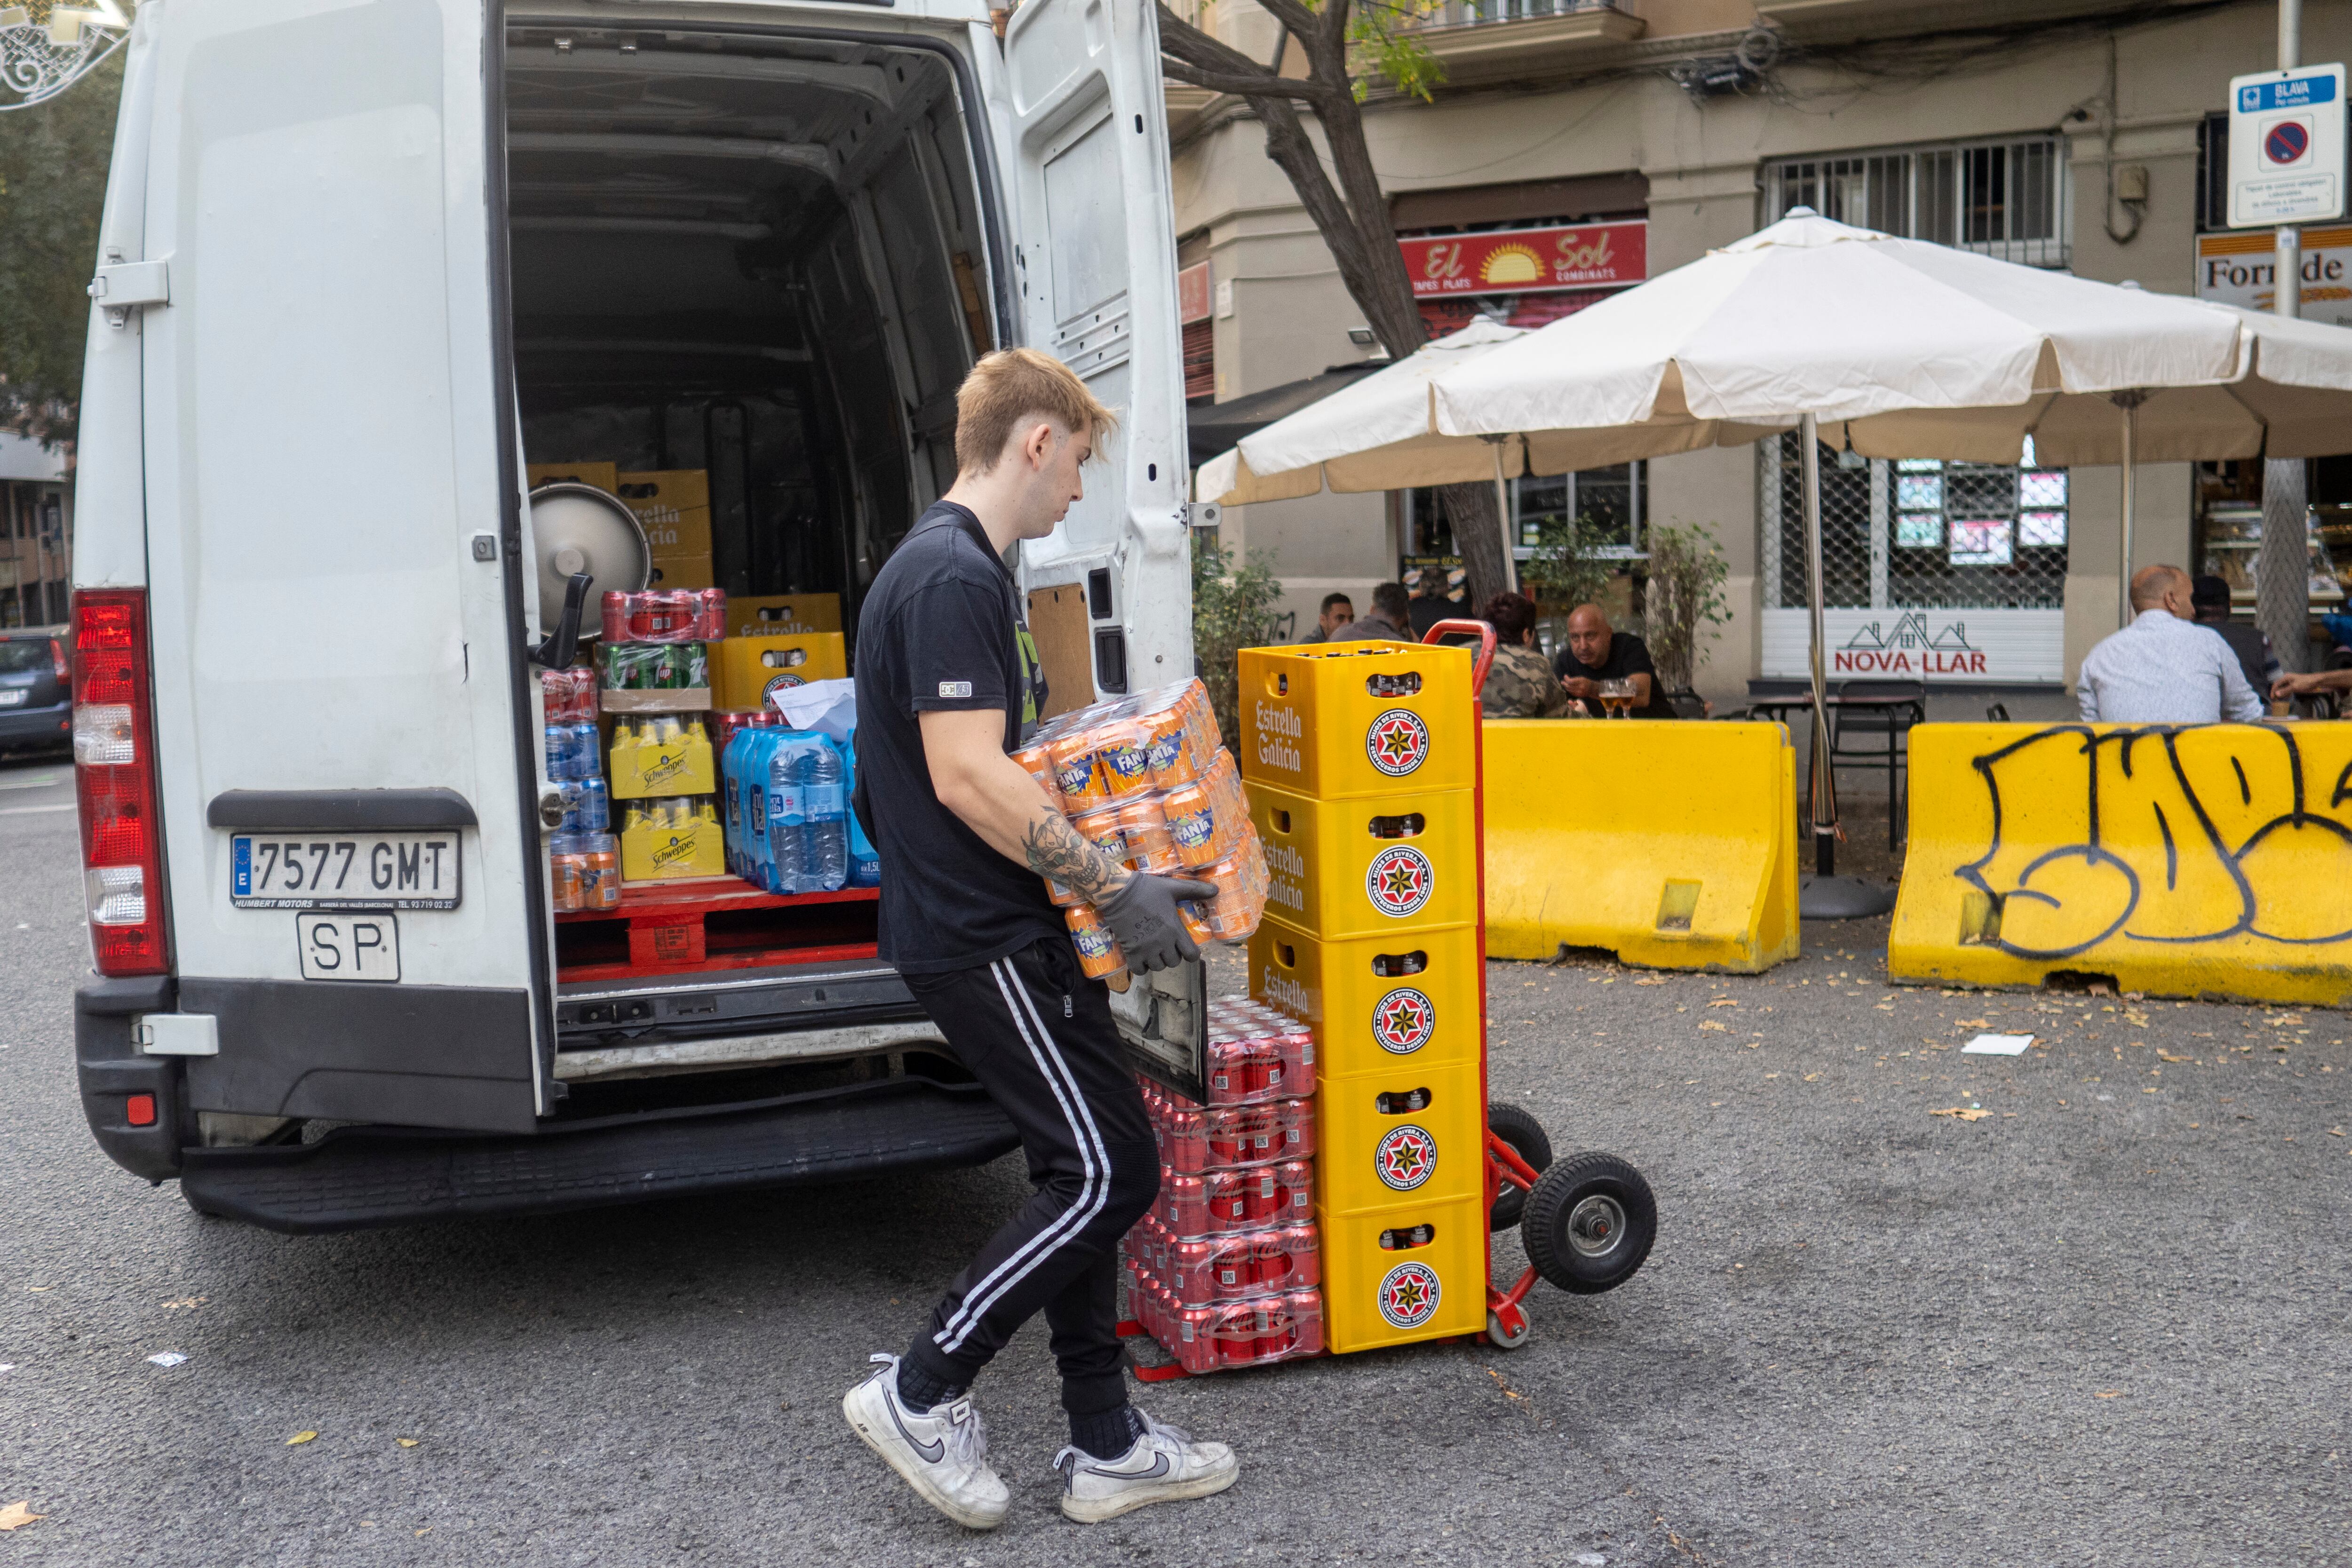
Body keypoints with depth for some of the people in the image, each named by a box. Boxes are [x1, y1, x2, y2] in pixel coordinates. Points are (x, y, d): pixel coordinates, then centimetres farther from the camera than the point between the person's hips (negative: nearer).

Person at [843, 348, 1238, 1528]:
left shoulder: (953, 567, 16)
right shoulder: (954, 577, -17)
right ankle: (921, 1392, 7)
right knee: (1109, 1173, -6)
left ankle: (1105, 1445, 22)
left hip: (997, 930, 11)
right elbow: (969, 778, -25)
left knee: (1083, 1174, 12)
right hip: (983, 940, -11)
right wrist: (1113, 888, -20)